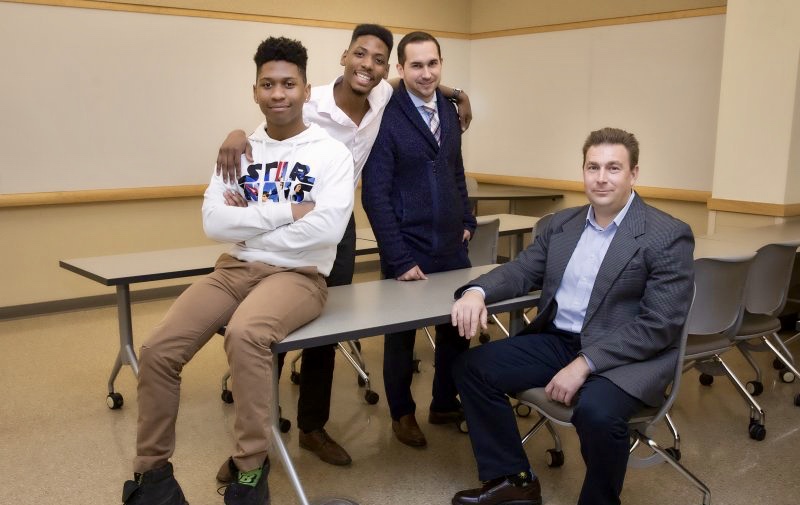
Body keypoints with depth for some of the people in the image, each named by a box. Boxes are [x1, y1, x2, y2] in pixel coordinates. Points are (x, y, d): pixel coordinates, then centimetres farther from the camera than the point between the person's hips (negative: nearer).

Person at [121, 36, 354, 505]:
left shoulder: (331, 152, -2)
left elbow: (327, 228, -18)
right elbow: (214, 222, -3)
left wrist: (250, 221, -9)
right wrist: (287, 211, -13)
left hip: (299, 274, -5)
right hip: (235, 268, 5)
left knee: (245, 333, -36)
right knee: (158, 350, -12)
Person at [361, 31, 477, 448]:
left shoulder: (449, 110, 7)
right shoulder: (386, 117, -13)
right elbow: (375, 194, -15)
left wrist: (467, 220, 10)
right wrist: (399, 259, -17)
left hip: (452, 246, 6)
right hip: (408, 250, -6)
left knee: (456, 328, 14)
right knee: (402, 334, 12)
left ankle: (446, 404, 35)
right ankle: (402, 413, 32)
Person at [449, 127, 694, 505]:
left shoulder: (668, 236, -10)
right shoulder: (562, 224, 9)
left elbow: (659, 325, -16)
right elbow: (521, 271, 11)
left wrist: (584, 364, -25)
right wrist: (477, 291, -13)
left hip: (628, 357, -6)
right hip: (557, 341, 6)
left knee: (596, 411, -35)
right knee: (473, 367, -4)